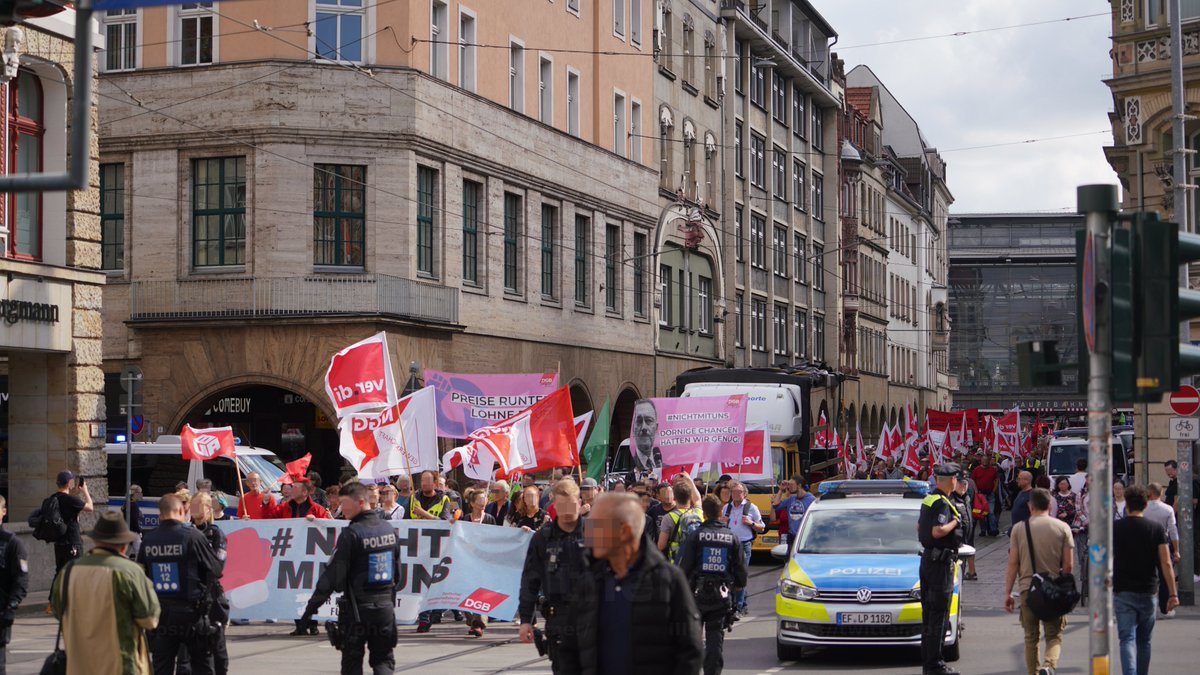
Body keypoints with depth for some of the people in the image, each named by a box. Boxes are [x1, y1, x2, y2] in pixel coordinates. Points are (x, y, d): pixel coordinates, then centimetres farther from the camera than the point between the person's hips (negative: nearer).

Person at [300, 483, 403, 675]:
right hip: (385, 606, 5)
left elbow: (332, 575, -16)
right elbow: (397, 571, 12)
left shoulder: (351, 534, -15)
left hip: (357, 607, -5)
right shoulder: (389, 529, 4)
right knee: (384, 659, 11)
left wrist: (311, 607, -11)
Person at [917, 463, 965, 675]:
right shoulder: (942, 503, -17)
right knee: (939, 616, -6)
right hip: (940, 563, -10)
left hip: (927, 560, 10)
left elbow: (919, 526, 24)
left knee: (928, 614, 14)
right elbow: (938, 531, -28)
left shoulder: (929, 499, 13)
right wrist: (955, 521, -14)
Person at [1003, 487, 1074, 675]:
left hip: (1028, 589, 0)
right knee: (1054, 635, 6)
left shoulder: (1019, 529, 1)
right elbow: (1069, 565, -1)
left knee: (1031, 637, 12)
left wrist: (1007, 593, 5)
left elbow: (1013, 564, -1)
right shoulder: (1062, 528, 0)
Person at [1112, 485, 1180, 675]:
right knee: (1144, 641, 16)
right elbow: (1166, 563, -8)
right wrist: (1173, 593, -6)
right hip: (1148, 592, 1)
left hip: (1122, 592, -1)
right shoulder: (1157, 529, -3)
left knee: (1127, 639, -5)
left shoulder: (1115, 528, -2)